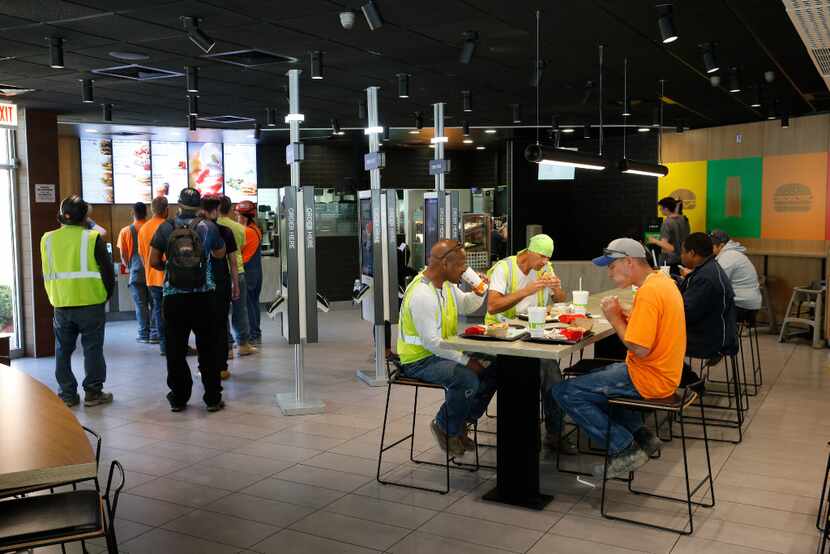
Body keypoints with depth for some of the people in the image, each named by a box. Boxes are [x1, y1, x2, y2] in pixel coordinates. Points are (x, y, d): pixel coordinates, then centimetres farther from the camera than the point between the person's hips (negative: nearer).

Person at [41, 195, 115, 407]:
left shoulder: (47, 239, 3)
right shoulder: (92, 238, -8)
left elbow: (46, 273, 8)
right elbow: (107, 270, -6)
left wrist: (54, 297, 17)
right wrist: (105, 295, 8)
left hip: (61, 304, 3)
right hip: (91, 303, -3)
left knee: (63, 351, 12)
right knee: (92, 349, 6)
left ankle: (67, 395, 15)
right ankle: (93, 392, 9)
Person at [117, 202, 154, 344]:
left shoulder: (126, 231, -3)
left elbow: (123, 255, 0)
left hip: (136, 272, -1)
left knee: (141, 304, 4)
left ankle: (144, 334, 6)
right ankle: (155, 333, 9)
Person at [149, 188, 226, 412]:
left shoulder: (165, 228, 0)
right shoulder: (208, 227, 0)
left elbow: (153, 261, 1)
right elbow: (220, 254, 14)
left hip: (174, 298, 1)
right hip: (203, 296, 0)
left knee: (176, 350, 9)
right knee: (208, 349, 7)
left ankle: (178, 398, 17)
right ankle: (213, 398, 11)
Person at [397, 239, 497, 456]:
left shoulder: (446, 284, 5)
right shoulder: (421, 295, -26)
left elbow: (466, 306, 21)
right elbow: (431, 342, -27)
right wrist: (466, 361, -25)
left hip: (443, 351, 10)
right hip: (419, 359, -10)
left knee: (492, 369, 1)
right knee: (468, 379, -31)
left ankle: (461, 423, 13)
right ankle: (445, 428, -4)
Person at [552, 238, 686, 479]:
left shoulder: (648, 292, -22)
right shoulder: (663, 281, 9)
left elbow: (640, 349, -26)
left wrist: (615, 318, -13)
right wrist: (625, 315, 1)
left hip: (649, 378, -10)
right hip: (661, 371, 10)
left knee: (565, 392, -11)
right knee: (590, 376, 28)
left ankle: (625, 449, -4)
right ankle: (640, 435, 20)